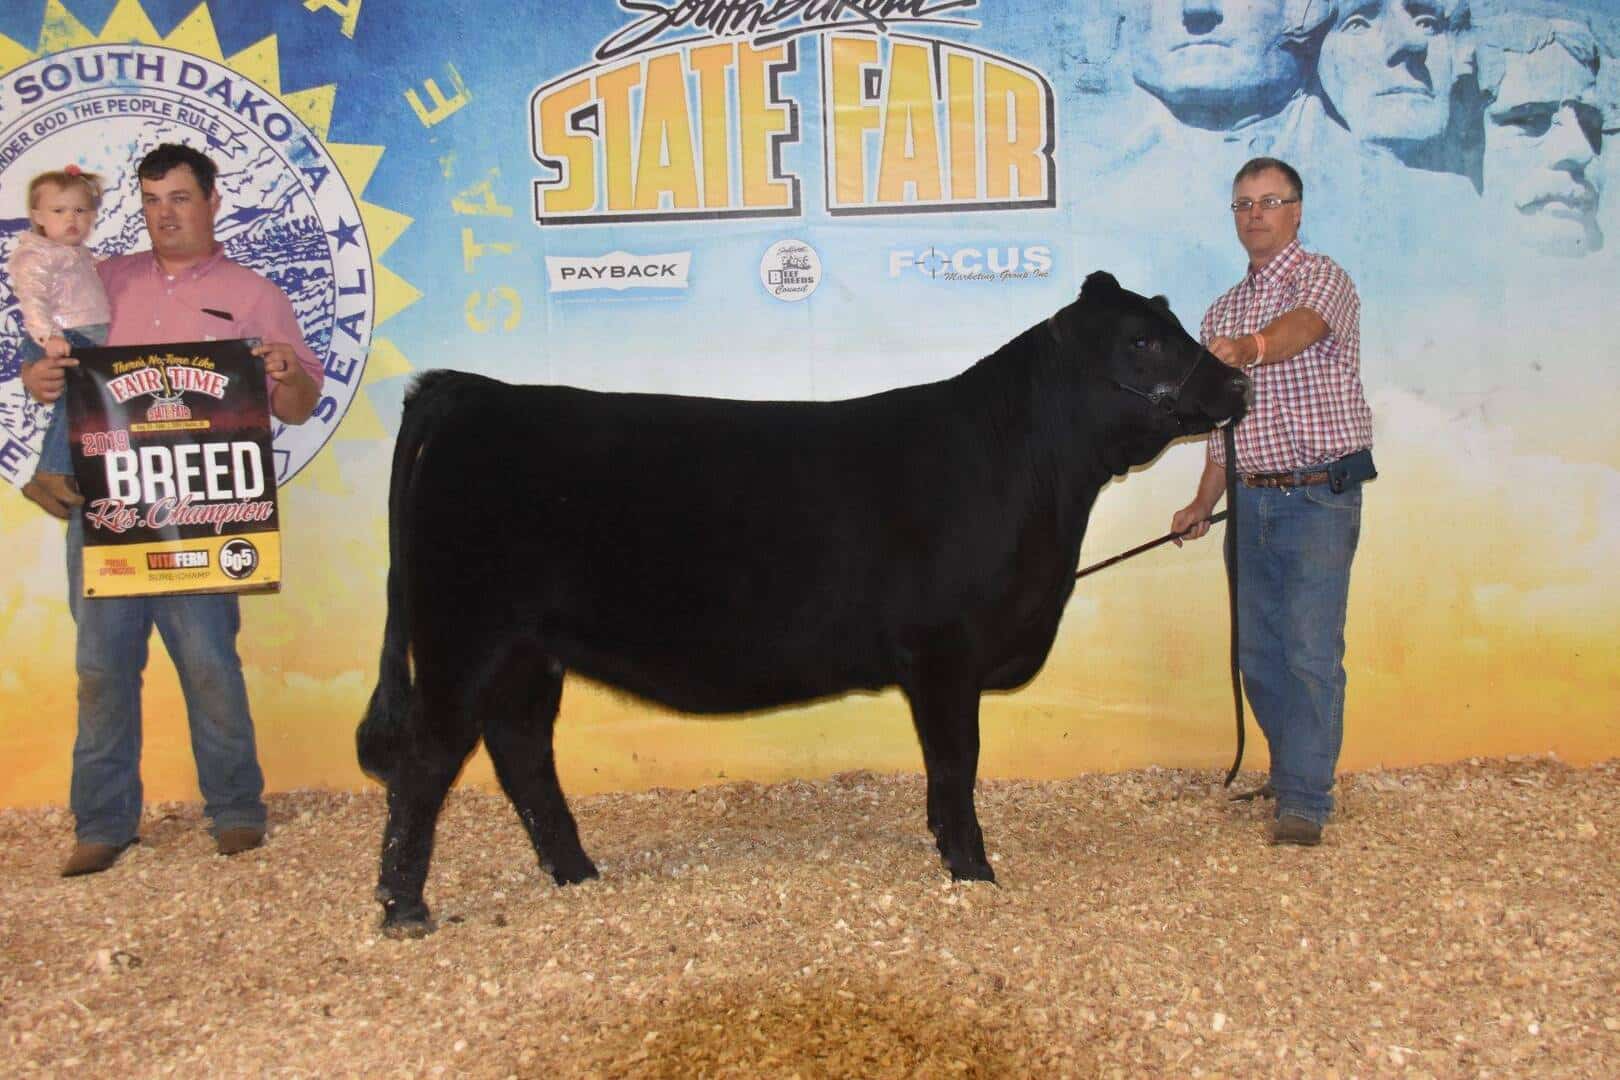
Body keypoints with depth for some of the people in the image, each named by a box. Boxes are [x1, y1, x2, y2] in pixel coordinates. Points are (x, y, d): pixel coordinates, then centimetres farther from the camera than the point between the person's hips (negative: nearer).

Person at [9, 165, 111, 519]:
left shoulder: (80, 255, 23)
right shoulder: (36, 257, -5)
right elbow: (32, 299, -21)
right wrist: (48, 335, -34)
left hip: (90, 341, 9)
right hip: (61, 342, -9)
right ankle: (52, 475, -20)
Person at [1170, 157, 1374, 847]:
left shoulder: (1321, 278, -4)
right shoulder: (1223, 312, 17)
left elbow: (1303, 326, -29)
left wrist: (1251, 347, -50)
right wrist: (1203, 504, 20)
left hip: (1320, 496, -7)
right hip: (1254, 500, 7)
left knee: (1311, 652, -9)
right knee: (1258, 653, 10)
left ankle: (1303, 802, -4)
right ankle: (1294, 770, 26)